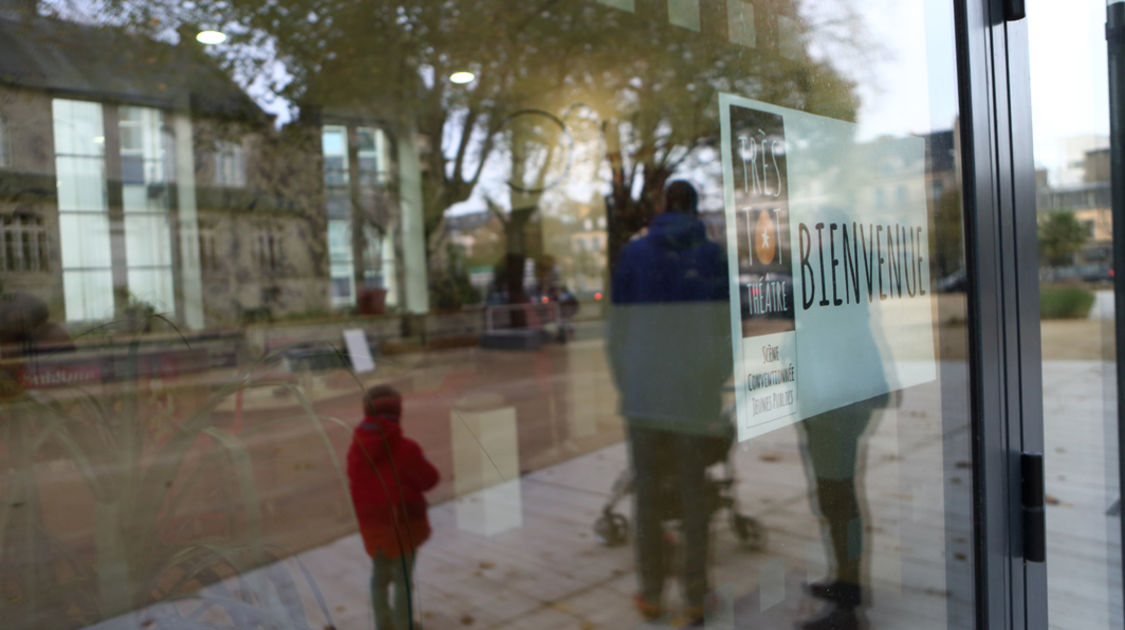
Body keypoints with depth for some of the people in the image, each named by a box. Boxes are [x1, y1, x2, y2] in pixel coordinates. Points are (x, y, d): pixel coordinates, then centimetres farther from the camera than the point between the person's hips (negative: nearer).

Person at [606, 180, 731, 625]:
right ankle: (695, 598, 18)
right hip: (695, 393, 0)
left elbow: (618, 330, 1)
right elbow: (726, 329, 0)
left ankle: (651, 594, 19)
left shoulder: (634, 253, -1)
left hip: (644, 392, 0)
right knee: (693, 493, 10)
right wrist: (714, 382, 13)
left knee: (648, 493, 10)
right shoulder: (713, 255, -1)